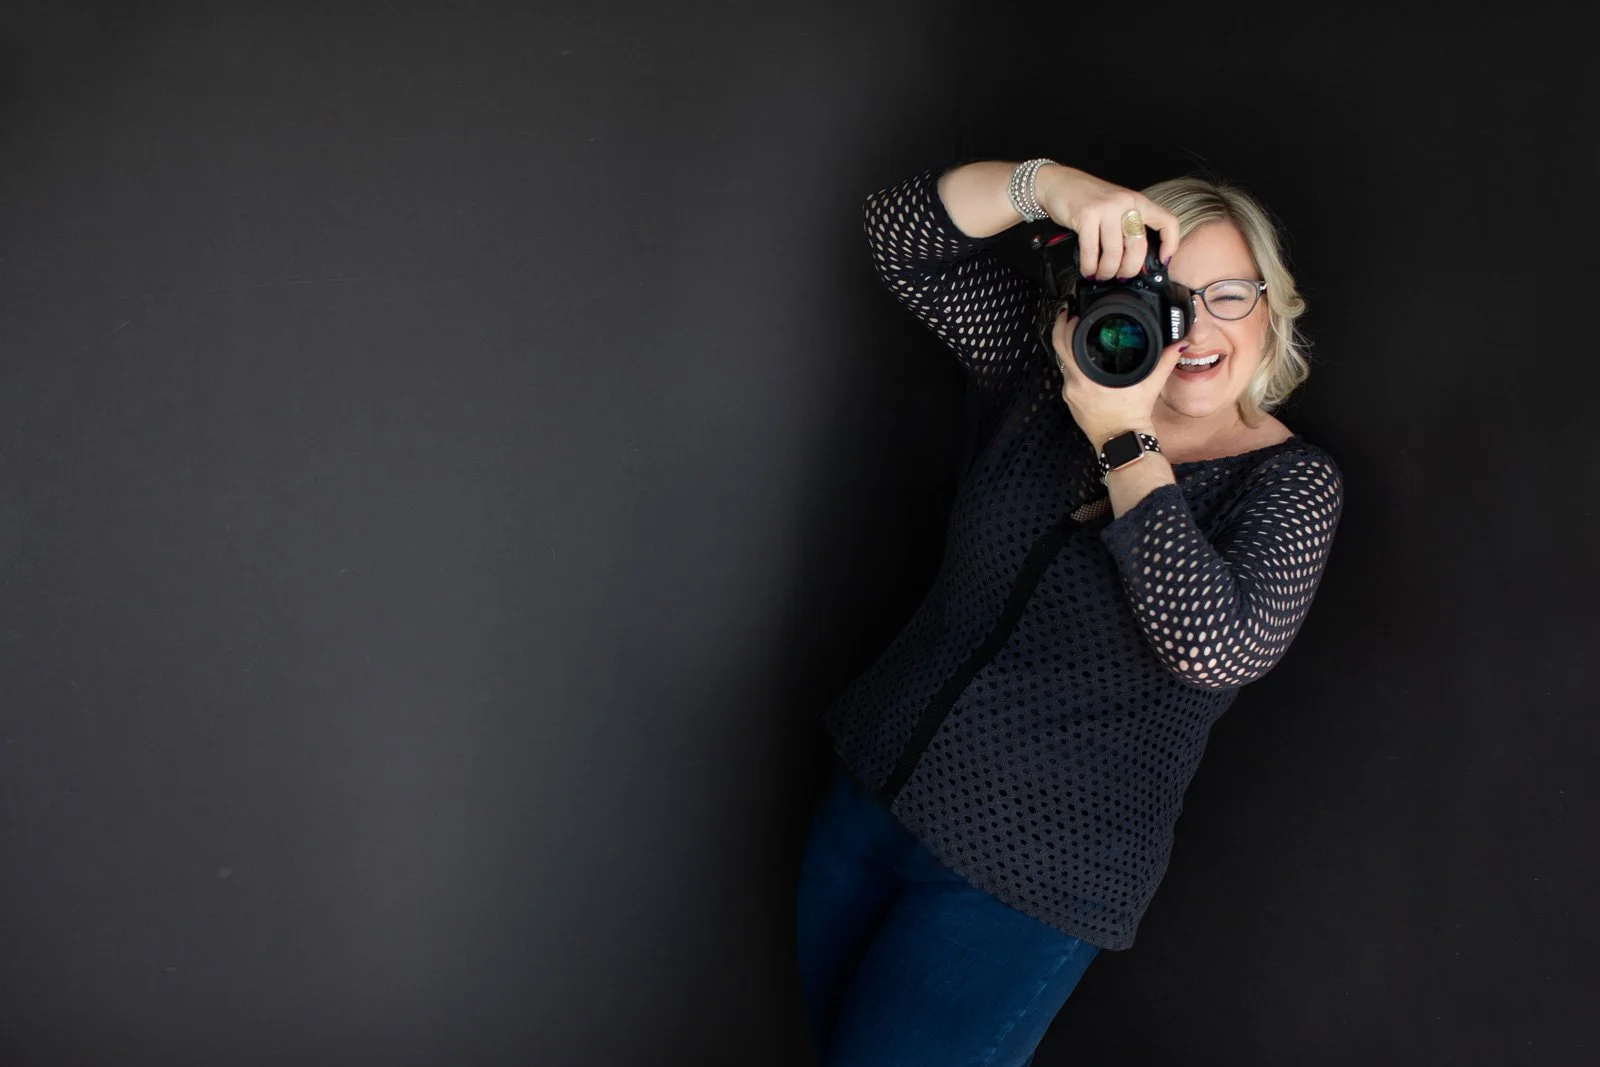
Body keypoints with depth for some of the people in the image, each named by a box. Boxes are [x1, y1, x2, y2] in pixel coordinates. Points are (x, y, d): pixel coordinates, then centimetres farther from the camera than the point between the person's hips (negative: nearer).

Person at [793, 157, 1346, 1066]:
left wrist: (1125, 443, -24)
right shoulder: (1052, 375, 1)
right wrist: (1048, 184, -20)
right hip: (870, 791, 5)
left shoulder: (1294, 483, -9)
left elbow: (1214, 644, -27)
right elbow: (902, 234, -3)